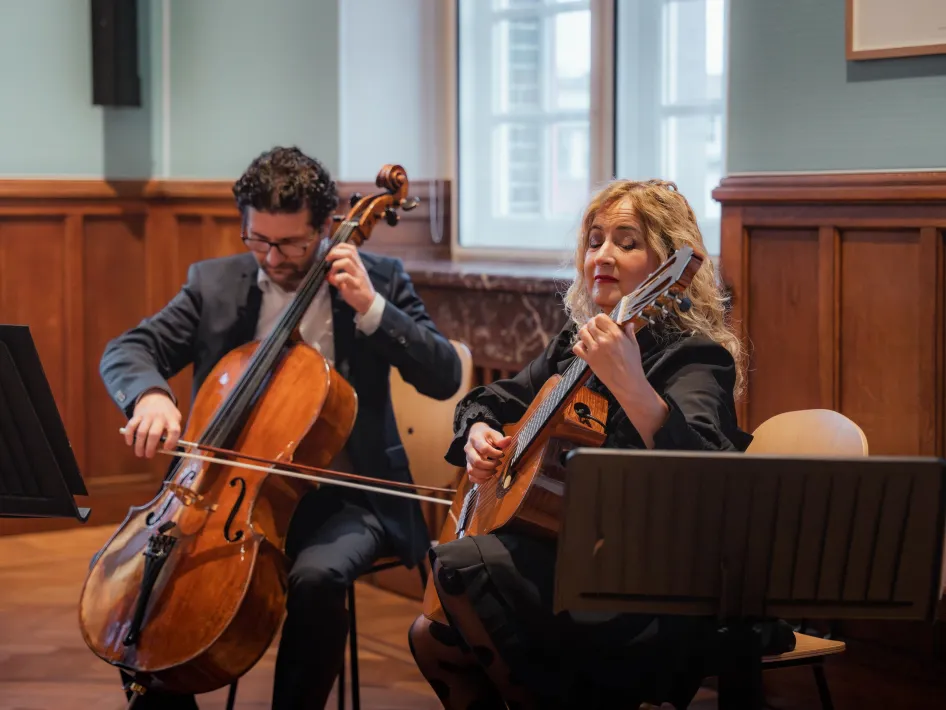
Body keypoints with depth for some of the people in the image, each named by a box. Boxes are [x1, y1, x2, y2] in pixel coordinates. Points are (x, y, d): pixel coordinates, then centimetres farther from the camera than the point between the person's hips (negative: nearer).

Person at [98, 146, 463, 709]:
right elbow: (126, 351, 2)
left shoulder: (379, 280, 1)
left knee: (316, 578, -34)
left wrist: (371, 308, -18)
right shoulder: (215, 282, 7)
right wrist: (150, 393, -21)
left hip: (340, 498, -3)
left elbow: (444, 378, -6)